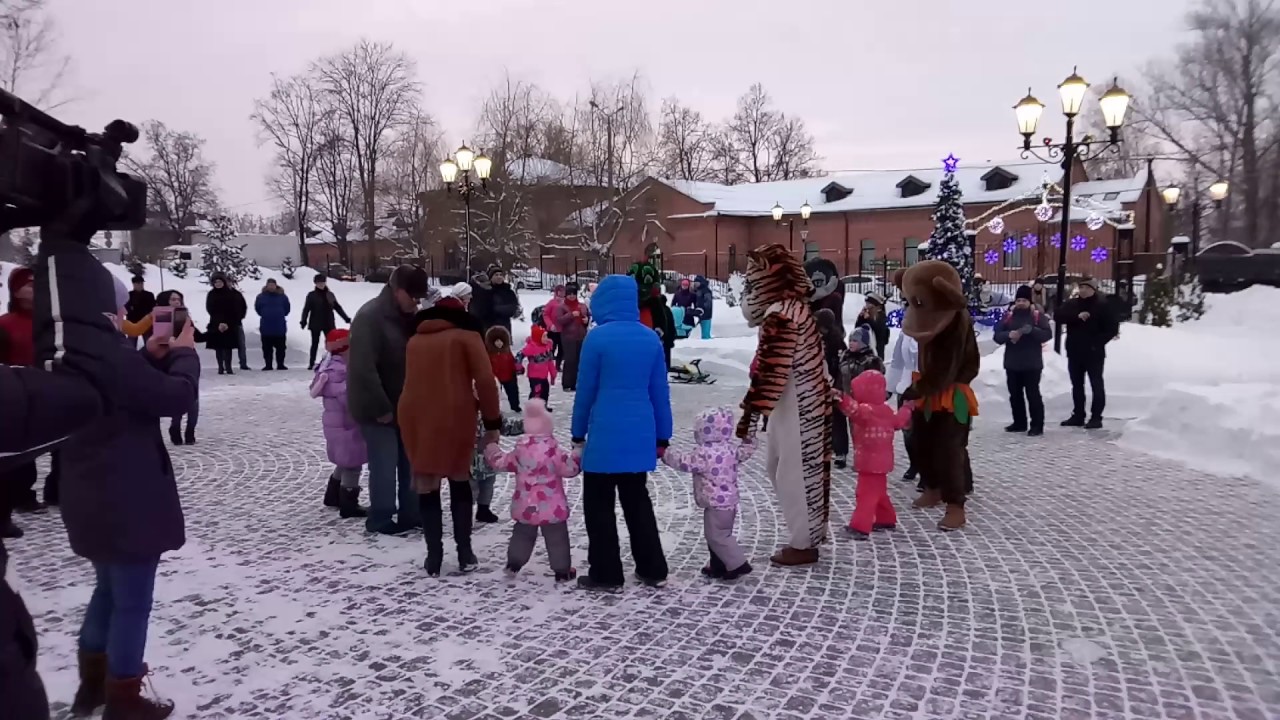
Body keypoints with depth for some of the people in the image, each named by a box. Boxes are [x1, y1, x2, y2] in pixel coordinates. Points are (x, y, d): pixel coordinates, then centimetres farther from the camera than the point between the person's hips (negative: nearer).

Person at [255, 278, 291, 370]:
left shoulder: (282, 296, 0)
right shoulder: (261, 296, 1)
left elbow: (287, 309, 9)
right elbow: (257, 308, 12)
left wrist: (280, 315, 9)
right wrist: (264, 315, 11)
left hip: (280, 327, 0)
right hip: (266, 328, 0)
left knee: (281, 347, 3)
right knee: (267, 348, 4)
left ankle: (280, 364, 11)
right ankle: (268, 365, 11)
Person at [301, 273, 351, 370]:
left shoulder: (330, 295, 6)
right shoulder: (311, 295, -2)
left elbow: (338, 307, 10)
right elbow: (306, 309, -8)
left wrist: (347, 319, 7)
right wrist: (304, 321, -20)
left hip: (329, 324, 2)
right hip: (316, 324, -2)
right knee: (315, 344, 5)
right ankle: (311, 364, 11)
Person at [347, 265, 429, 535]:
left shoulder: (408, 316, 6)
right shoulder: (370, 317, -20)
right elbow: (363, 369, -25)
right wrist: (381, 408, -21)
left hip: (405, 405, 8)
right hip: (379, 409, -8)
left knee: (411, 462, 13)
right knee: (385, 465, -1)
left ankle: (411, 513, 24)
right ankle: (381, 519, 13)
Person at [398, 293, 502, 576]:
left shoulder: (415, 340, 17)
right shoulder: (466, 336, 5)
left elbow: (416, 382, 18)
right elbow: (485, 381, -4)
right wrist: (492, 422, 1)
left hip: (414, 418, 2)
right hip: (454, 419, -2)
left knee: (427, 489, 14)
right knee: (460, 483, 17)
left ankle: (434, 557, 13)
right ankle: (465, 554, 16)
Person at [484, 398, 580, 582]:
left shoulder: (519, 448, -1)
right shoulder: (552, 449, -15)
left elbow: (503, 463, 13)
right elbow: (569, 468, -16)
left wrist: (491, 452, 30)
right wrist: (577, 457, 1)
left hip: (525, 506, 5)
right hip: (552, 507, -4)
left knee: (522, 535, 21)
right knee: (557, 539, 4)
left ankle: (513, 565, 26)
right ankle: (562, 571, 8)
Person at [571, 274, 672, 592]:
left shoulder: (597, 337, -10)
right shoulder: (651, 338, 5)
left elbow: (585, 390, -7)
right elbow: (660, 391, 8)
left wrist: (578, 433, 3)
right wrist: (662, 435, 15)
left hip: (605, 433, -5)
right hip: (639, 433, 5)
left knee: (599, 503, 8)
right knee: (637, 500, 18)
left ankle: (606, 573, 11)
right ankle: (653, 569, 21)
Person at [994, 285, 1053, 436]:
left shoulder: (1038, 315, -3)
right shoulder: (1009, 316, 5)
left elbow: (1047, 334, -11)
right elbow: (997, 336, 1)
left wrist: (1032, 330, -27)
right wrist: (1009, 335, -20)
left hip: (1032, 364, -4)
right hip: (1012, 363, 4)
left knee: (1032, 394, -5)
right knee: (1015, 394, 12)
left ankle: (1037, 425, 1)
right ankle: (1019, 423, 24)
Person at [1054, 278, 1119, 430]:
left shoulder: (1102, 305, -6)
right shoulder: (1072, 304, 7)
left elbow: (1113, 328, -8)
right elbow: (1058, 316, -9)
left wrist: (1098, 342, -15)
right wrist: (1077, 316, -22)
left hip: (1093, 353, -5)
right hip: (1074, 352, 5)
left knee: (1096, 385, -1)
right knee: (1077, 385, 11)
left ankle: (1096, 417, 3)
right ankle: (1078, 416, 20)